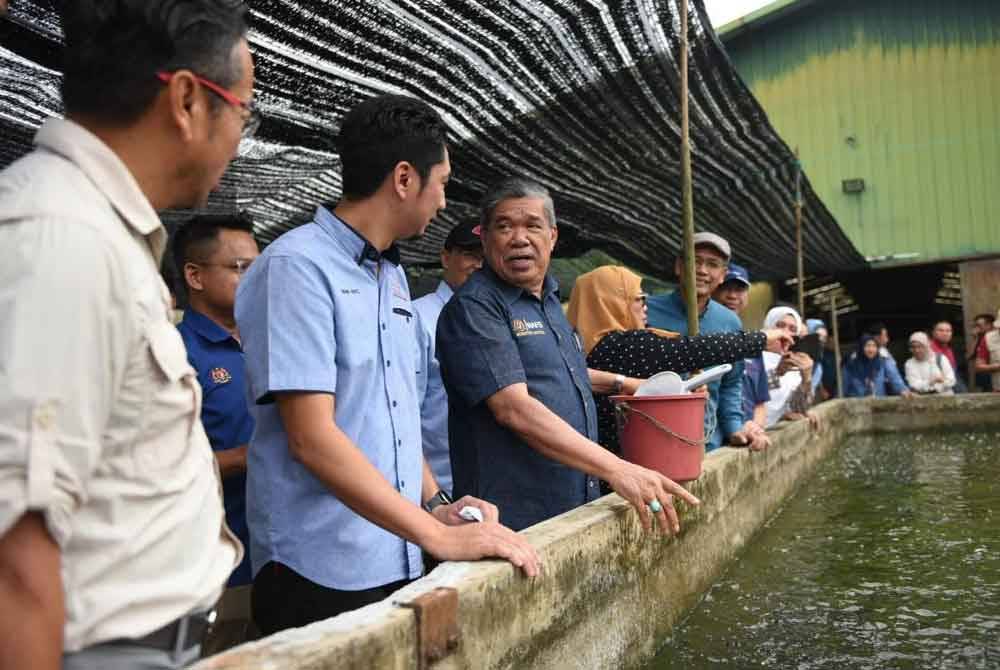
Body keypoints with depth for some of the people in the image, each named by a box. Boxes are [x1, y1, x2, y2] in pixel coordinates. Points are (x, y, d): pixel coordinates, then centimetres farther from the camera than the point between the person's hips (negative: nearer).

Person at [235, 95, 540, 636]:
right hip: (321, 573, -8)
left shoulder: (392, 275, 11)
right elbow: (312, 437, -21)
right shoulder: (296, 267, -15)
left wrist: (434, 503, 4)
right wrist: (439, 537, -21)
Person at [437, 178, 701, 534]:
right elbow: (513, 408, -26)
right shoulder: (474, 307, -16)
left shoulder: (548, 299, 13)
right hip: (516, 519, -8)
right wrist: (617, 470, -29)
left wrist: (621, 383, 32)